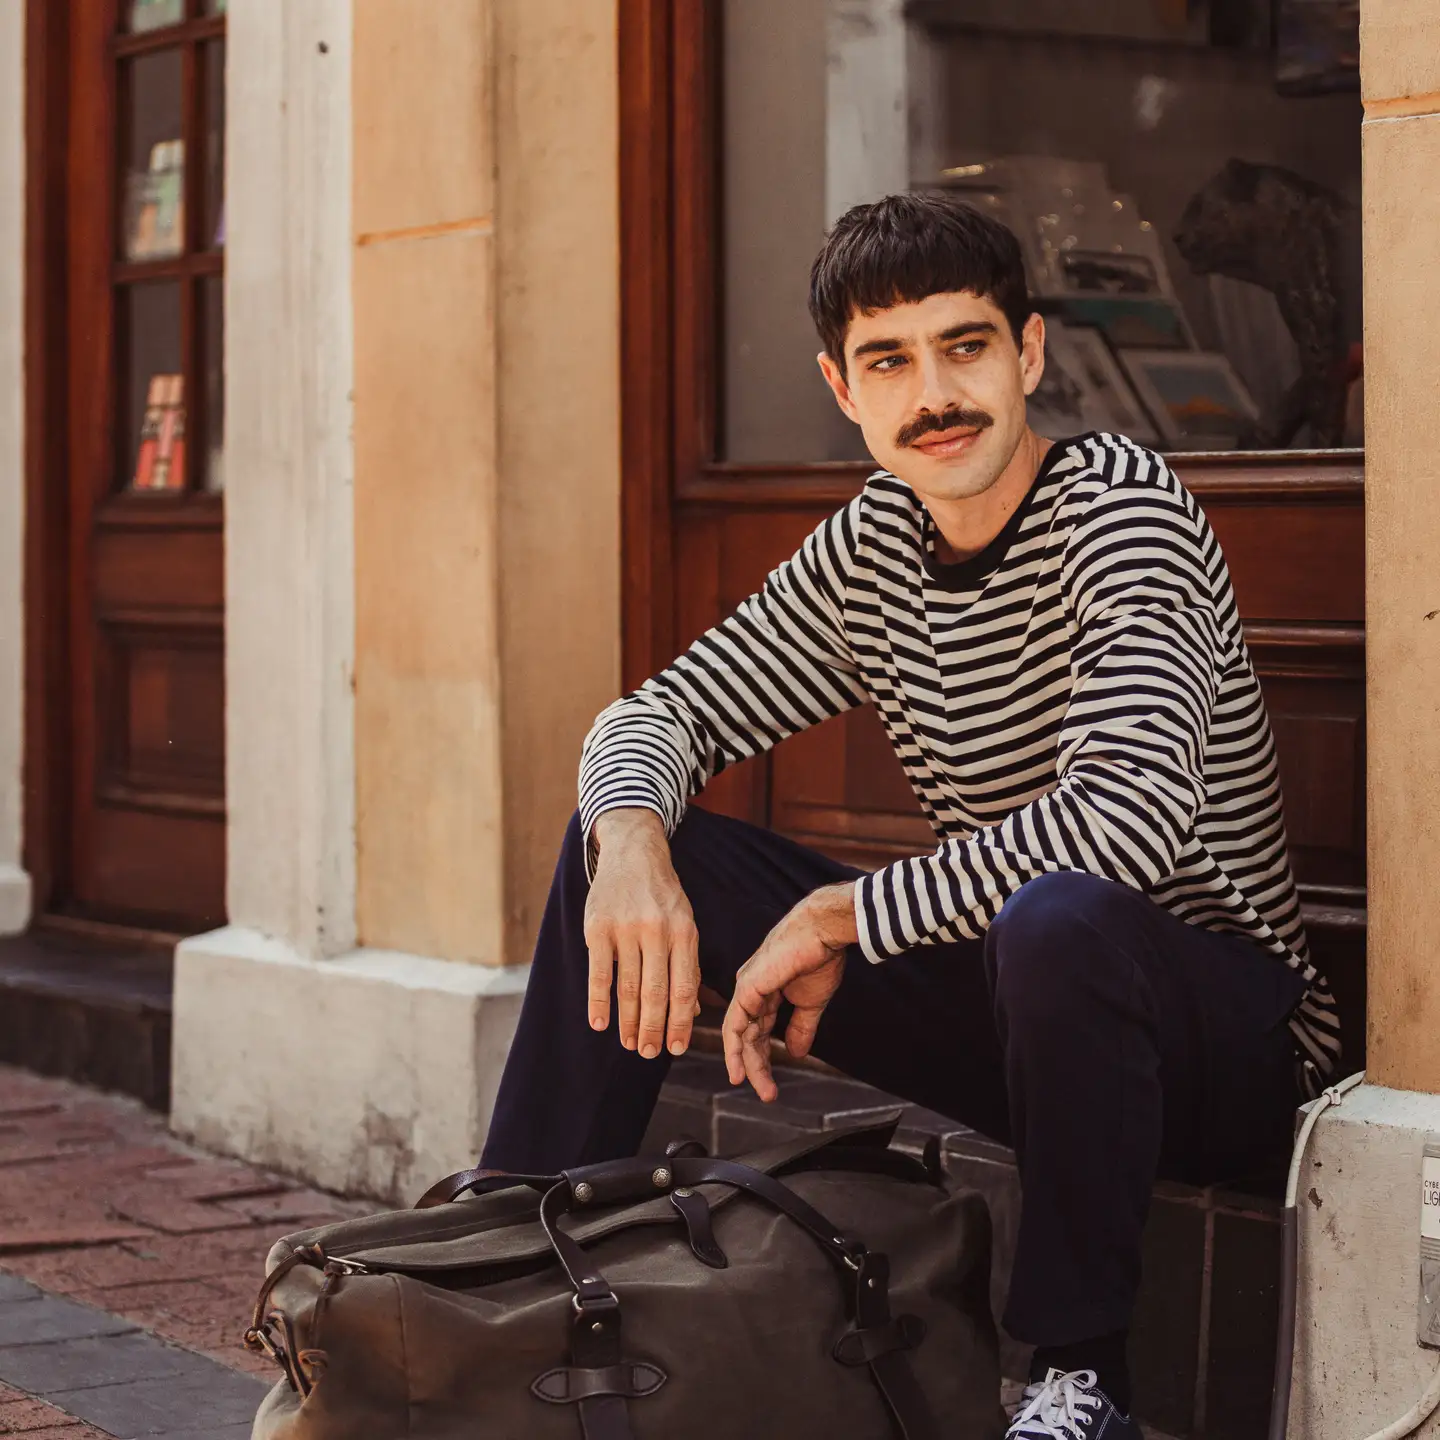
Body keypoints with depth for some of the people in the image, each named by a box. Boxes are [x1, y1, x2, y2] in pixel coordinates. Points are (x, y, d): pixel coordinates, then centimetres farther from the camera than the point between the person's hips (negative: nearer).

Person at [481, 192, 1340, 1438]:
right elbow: (662, 716, 8)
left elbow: (1137, 812, -32)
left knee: (1059, 917, -42)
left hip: (1223, 1029, -6)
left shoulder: (1118, 503, -18)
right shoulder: (868, 550, 3)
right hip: (1009, 1005, 7)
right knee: (625, 836, -1)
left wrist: (846, 914, -24)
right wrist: (631, 834, -17)